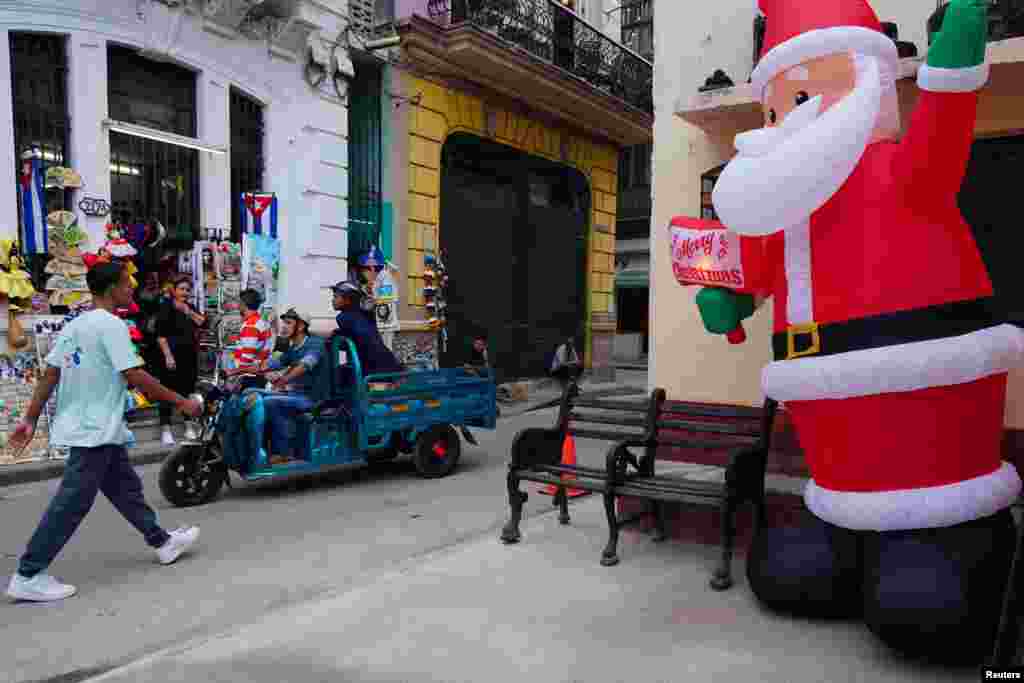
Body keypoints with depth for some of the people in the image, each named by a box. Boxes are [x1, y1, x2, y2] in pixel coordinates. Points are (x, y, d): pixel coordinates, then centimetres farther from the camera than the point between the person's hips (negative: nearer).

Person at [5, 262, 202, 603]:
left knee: (126, 487, 17)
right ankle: (28, 576, 5)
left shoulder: (75, 325, 10)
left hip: (84, 426, 10)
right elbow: (135, 376, -20)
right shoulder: (111, 324, -16)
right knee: (72, 503, -2)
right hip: (96, 430, -10)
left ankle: (163, 542, 29)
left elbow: (49, 374, 9)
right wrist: (181, 402, -13)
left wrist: (30, 419, 12)